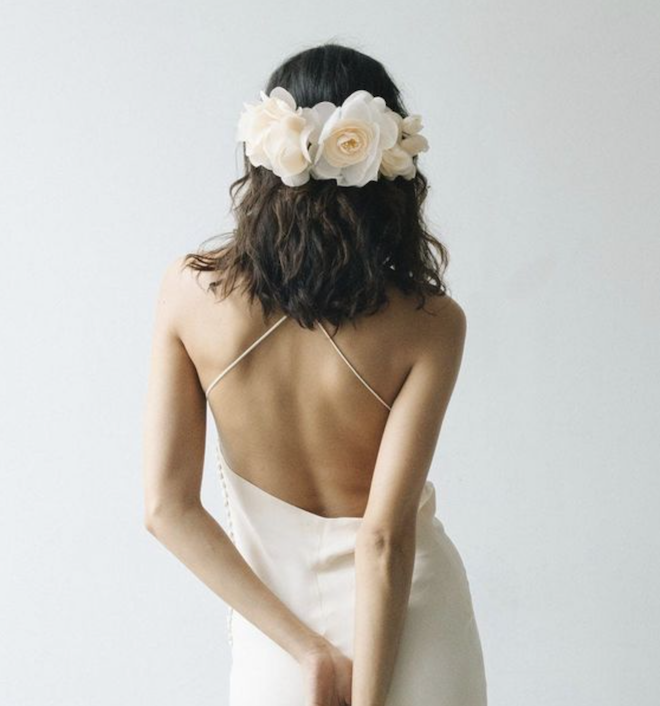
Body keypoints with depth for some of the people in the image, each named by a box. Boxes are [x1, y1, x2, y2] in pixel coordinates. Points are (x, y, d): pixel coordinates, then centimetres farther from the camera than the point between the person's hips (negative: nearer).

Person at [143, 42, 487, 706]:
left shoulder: (188, 292, -12)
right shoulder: (429, 324, -18)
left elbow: (168, 507, -11)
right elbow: (385, 535, -20)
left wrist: (307, 650, -10)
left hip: (273, 648, 1)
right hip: (409, 636, -1)